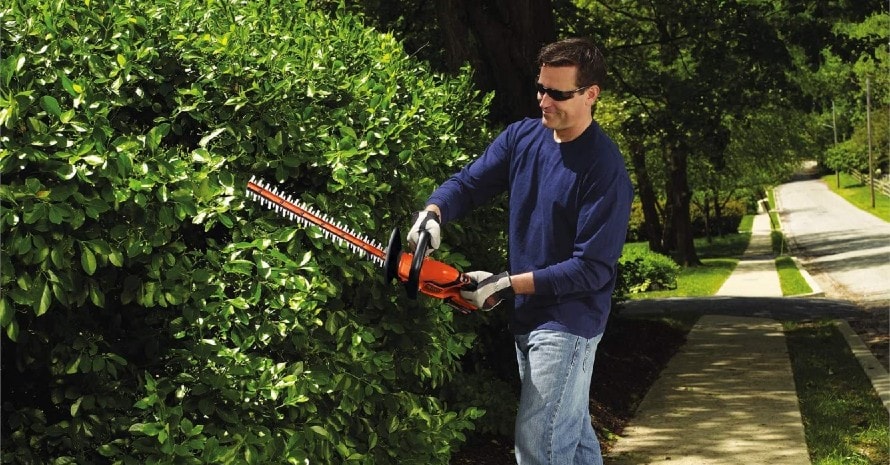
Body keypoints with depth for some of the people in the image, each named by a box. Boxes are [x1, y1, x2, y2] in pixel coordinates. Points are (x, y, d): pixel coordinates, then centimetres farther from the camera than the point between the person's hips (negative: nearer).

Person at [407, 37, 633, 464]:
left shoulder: (605, 169, -19)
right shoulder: (522, 137, 2)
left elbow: (593, 268, -21)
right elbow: (468, 184, 1)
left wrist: (509, 284, -23)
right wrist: (432, 213, -22)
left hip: (568, 323, -8)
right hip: (526, 317, 8)